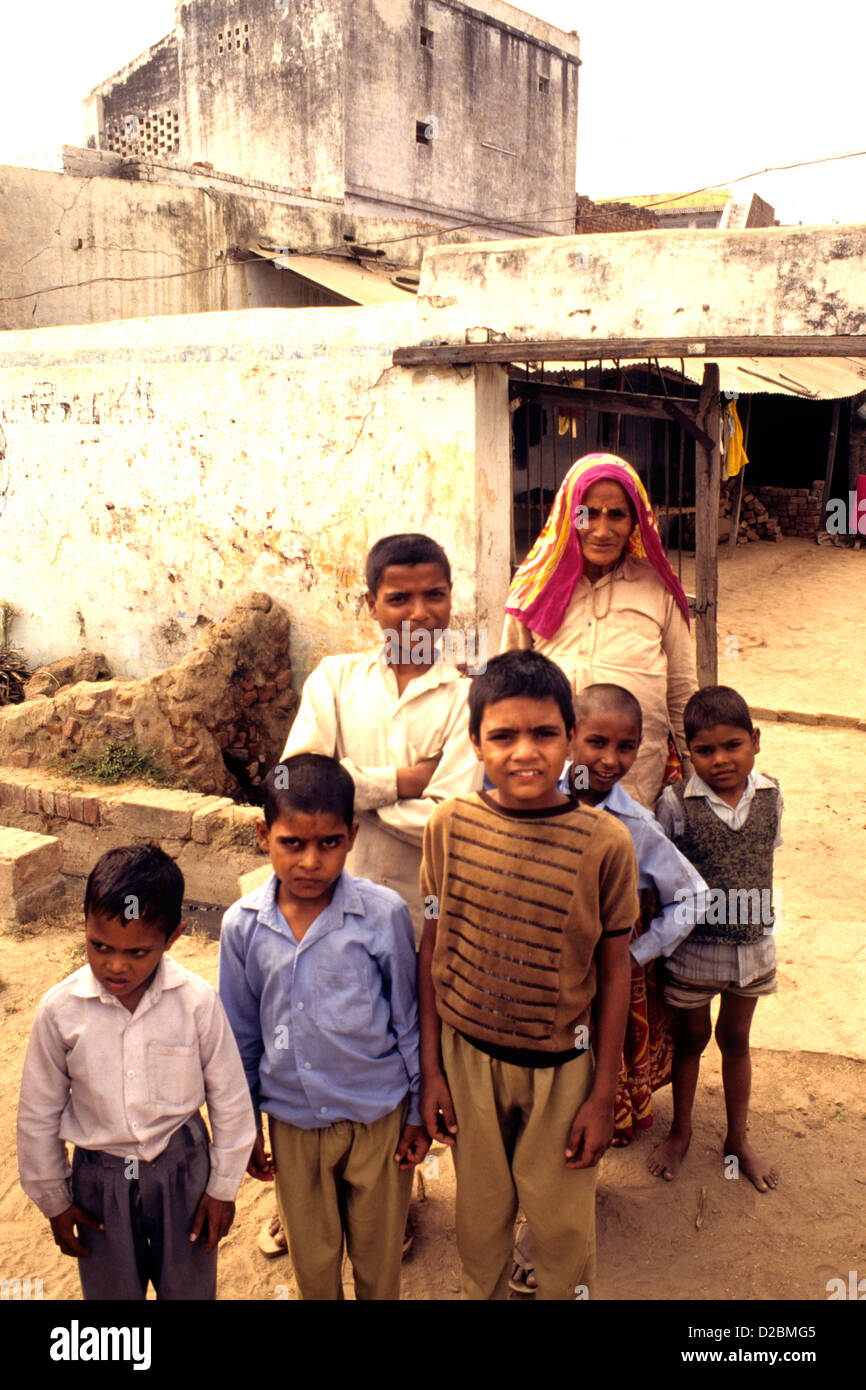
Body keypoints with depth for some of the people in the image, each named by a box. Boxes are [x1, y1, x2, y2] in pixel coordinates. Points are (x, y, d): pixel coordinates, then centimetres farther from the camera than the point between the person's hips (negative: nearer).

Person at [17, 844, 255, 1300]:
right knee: (110, 1290, 19)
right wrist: (54, 1200, 5)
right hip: (99, 1177, 1)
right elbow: (38, 1115, -3)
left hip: (182, 1166, 0)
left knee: (189, 1287, 18)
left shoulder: (197, 1001, -20)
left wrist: (223, 1188, 0)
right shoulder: (61, 1010, -17)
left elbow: (230, 1100, -7)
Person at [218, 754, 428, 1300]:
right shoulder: (242, 926, -10)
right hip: (292, 1123, 2)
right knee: (313, 1260, 20)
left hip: (379, 1117, -2)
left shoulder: (384, 913, -17)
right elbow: (242, 1035, 3)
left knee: (378, 1256, 17)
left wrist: (418, 1113, 2)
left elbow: (408, 1022, -5)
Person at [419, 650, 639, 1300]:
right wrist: (430, 1068, 1)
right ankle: (483, 1294, 48)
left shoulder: (605, 842, -17)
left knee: (565, 1223, 16)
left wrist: (603, 1095, -3)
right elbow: (433, 948, -3)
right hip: (466, 1054, 2)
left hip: (560, 1065, -1)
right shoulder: (450, 825, -12)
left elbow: (614, 969, -7)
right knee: (481, 1212, 21)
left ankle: (567, 1293, 45)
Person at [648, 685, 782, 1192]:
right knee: (692, 1037, 17)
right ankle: (681, 1132, 39)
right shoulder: (676, 803, -18)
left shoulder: (770, 794, -8)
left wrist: (760, 918, 8)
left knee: (736, 1037, 20)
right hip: (694, 945, -2)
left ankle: (738, 1137, 39)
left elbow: (765, 859, 6)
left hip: (753, 943, 3)